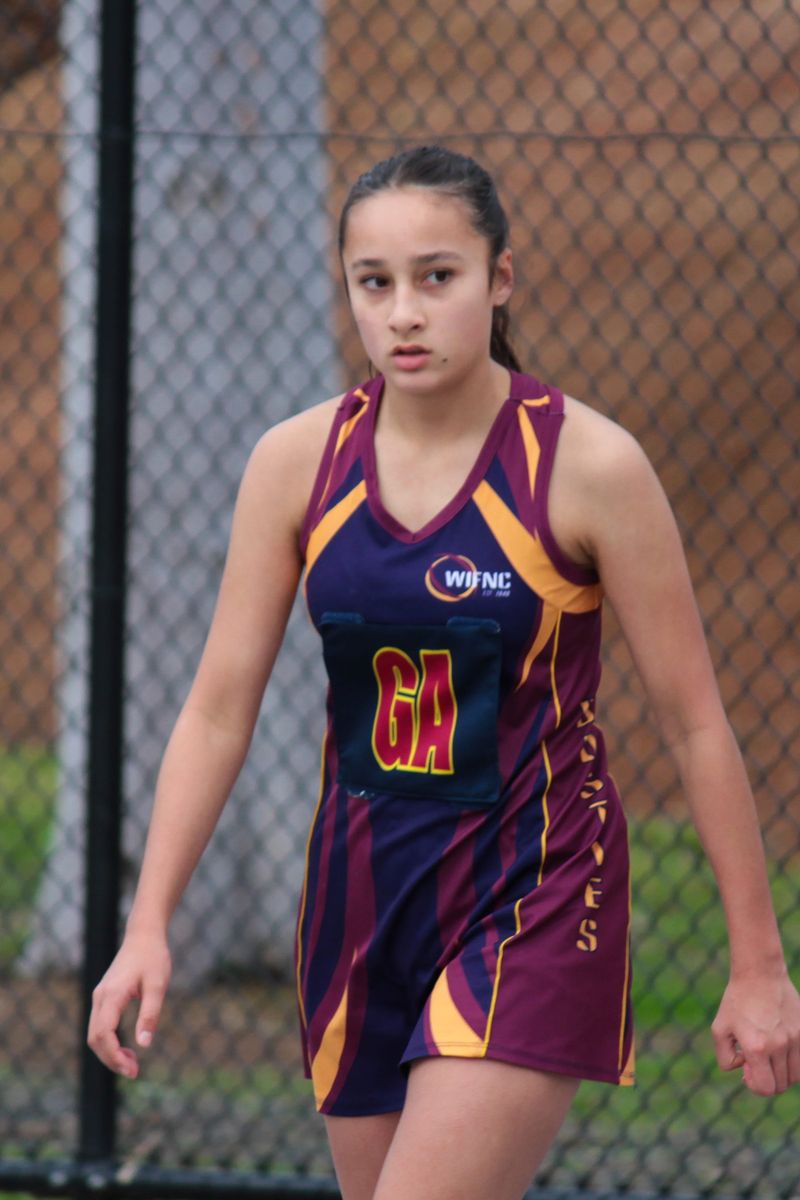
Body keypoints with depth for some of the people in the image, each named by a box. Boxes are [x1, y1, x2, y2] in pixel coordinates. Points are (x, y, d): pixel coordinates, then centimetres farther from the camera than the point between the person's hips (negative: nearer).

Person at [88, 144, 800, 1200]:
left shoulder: (588, 465, -11)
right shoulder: (297, 461, -1)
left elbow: (694, 725, -5)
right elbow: (219, 709, 3)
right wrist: (149, 925, -5)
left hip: (537, 897, -5)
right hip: (361, 885, 5)